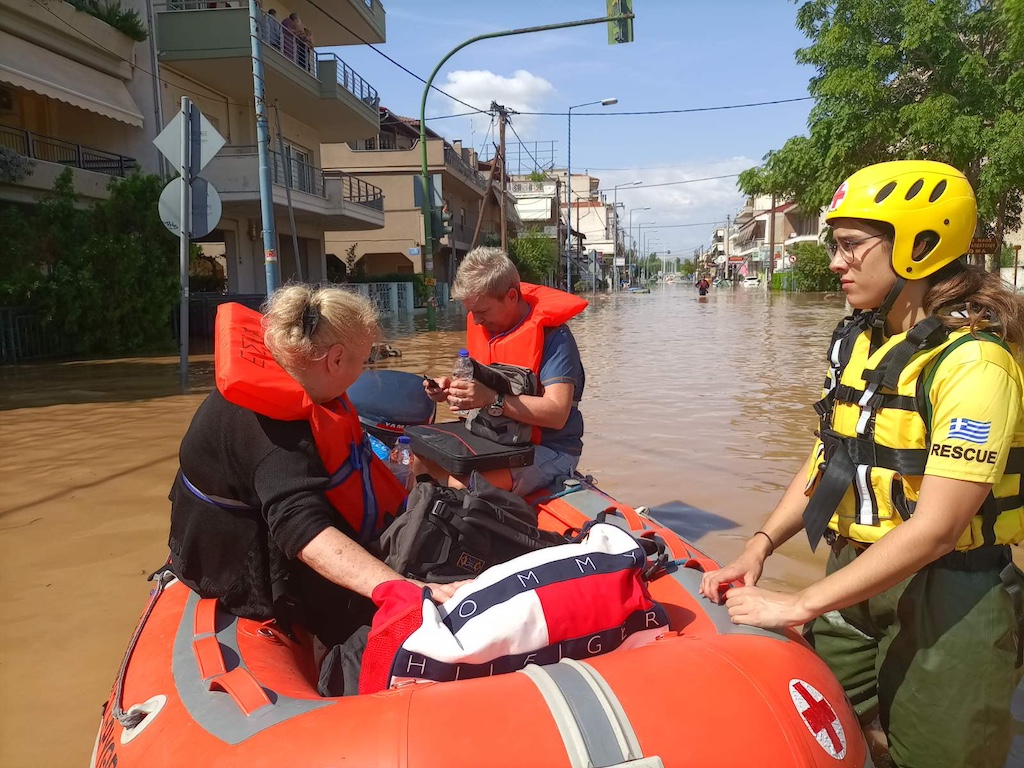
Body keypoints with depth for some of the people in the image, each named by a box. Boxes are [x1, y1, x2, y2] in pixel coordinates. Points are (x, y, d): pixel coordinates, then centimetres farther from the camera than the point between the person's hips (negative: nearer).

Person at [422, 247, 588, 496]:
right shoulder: (484, 326, 6)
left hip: (549, 450, -8)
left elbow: (557, 413, -26)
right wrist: (452, 389, -5)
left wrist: (492, 399, -34)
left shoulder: (552, 335, -17)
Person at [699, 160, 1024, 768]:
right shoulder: (860, 338, 5)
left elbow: (934, 528, -25)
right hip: (857, 576, 7)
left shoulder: (973, 361, -20)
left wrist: (801, 605, -23)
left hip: (950, 599, -7)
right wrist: (761, 547, 0)